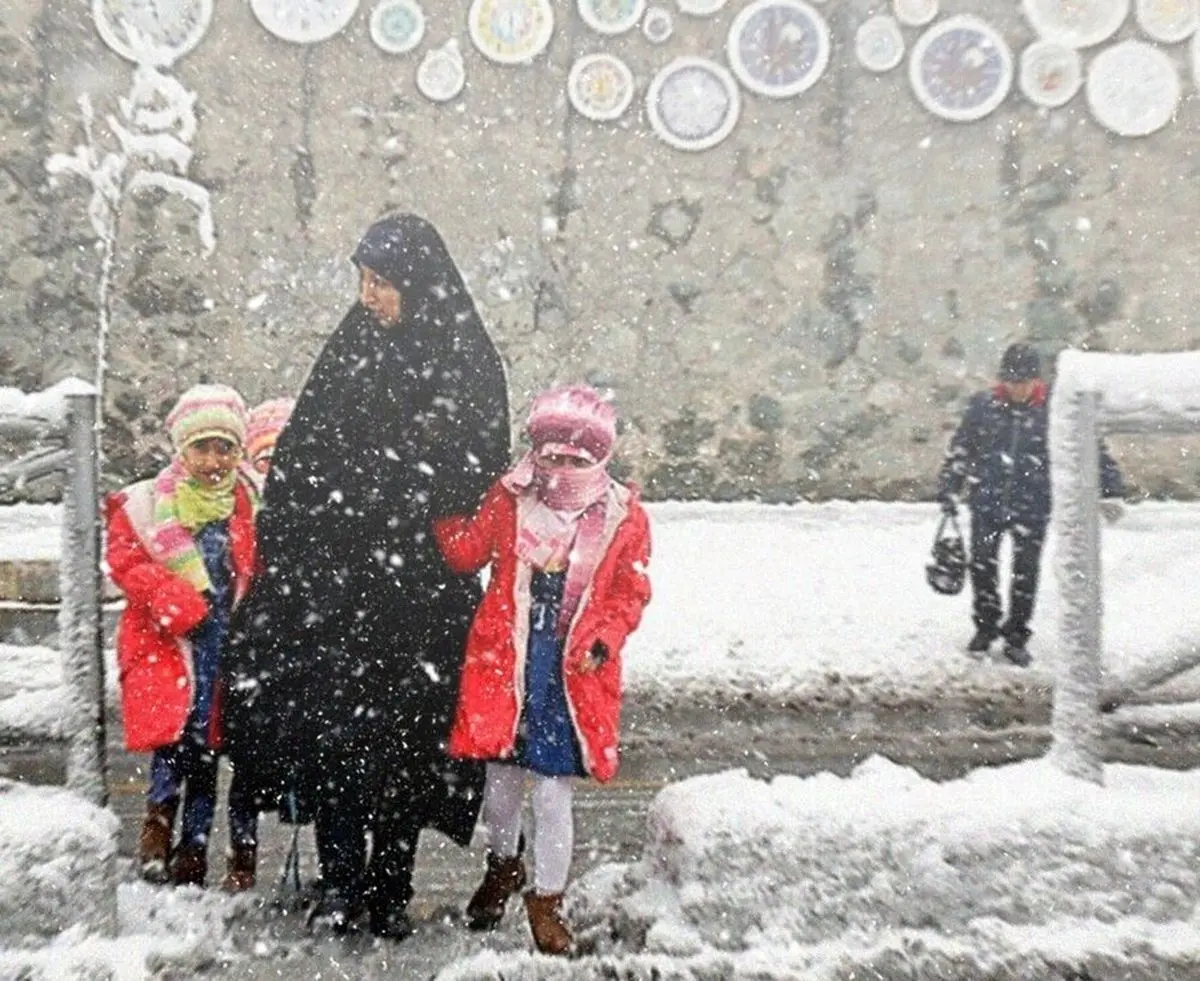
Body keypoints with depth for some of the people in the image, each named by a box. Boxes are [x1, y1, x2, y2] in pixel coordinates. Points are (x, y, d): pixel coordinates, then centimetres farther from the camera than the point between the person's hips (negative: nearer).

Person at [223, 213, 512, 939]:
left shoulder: (471, 366, -4)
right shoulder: (352, 347, 8)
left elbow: (480, 481, -6)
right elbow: (301, 458, 9)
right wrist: (281, 550, 4)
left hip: (419, 585, -3)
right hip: (333, 578, 4)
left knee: (405, 730, 6)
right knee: (327, 721, 4)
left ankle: (392, 887, 24)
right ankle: (342, 881, 20)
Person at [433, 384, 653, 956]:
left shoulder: (625, 517, -3)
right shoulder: (508, 499, 0)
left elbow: (630, 592, 2)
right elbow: (466, 553, 2)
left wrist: (603, 639, -13)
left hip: (571, 674, -1)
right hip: (503, 662, 2)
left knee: (551, 794, 4)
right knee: (499, 780, 16)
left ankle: (547, 900, 31)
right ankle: (504, 863, 48)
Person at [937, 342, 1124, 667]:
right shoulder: (982, 405, -1)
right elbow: (959, 449, 8)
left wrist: (1110, 490, -3)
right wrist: (948, 491, 7)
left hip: (1032, 508, -1)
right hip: (987, 503, 1)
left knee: (1026, 572, 4)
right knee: (982, 565, 5)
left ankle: (1016, 637, 21)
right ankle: (986, 626, 27)